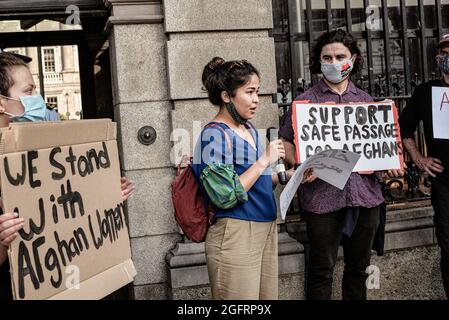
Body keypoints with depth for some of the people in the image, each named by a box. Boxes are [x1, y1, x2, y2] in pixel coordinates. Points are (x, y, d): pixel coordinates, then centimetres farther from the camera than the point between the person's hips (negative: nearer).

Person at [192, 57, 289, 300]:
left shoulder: (249, 129, 11)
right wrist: (264, 160, -18)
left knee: (268, 296, 16)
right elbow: (225, 196, -22)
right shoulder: (215, 134, -15)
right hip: (236, 234, -8)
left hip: (266, 229, 8)